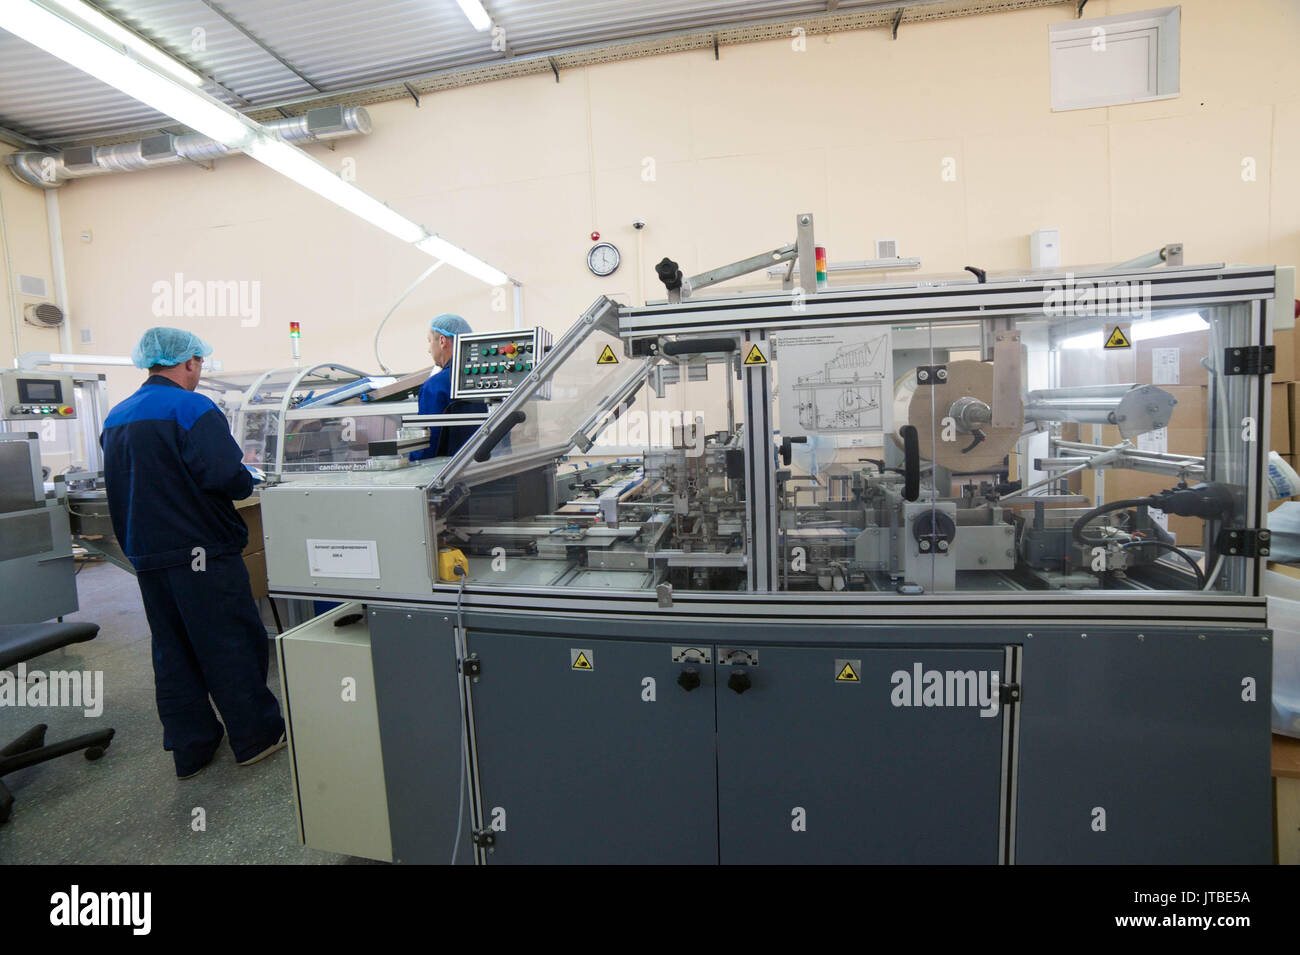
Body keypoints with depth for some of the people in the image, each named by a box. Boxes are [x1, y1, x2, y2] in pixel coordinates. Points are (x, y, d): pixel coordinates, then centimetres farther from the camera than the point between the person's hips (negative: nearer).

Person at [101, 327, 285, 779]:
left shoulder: (116, 418, 12)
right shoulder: (191, 408, -14)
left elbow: (121, 487, 19)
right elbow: (228, 477, -23)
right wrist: (245, 476, -3)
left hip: (146, 555, 8)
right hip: (200, 552, -8)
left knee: (172, 652, 15)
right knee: (230, 646, 3)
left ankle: (190, 747, 25)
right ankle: (256, 736, 14)